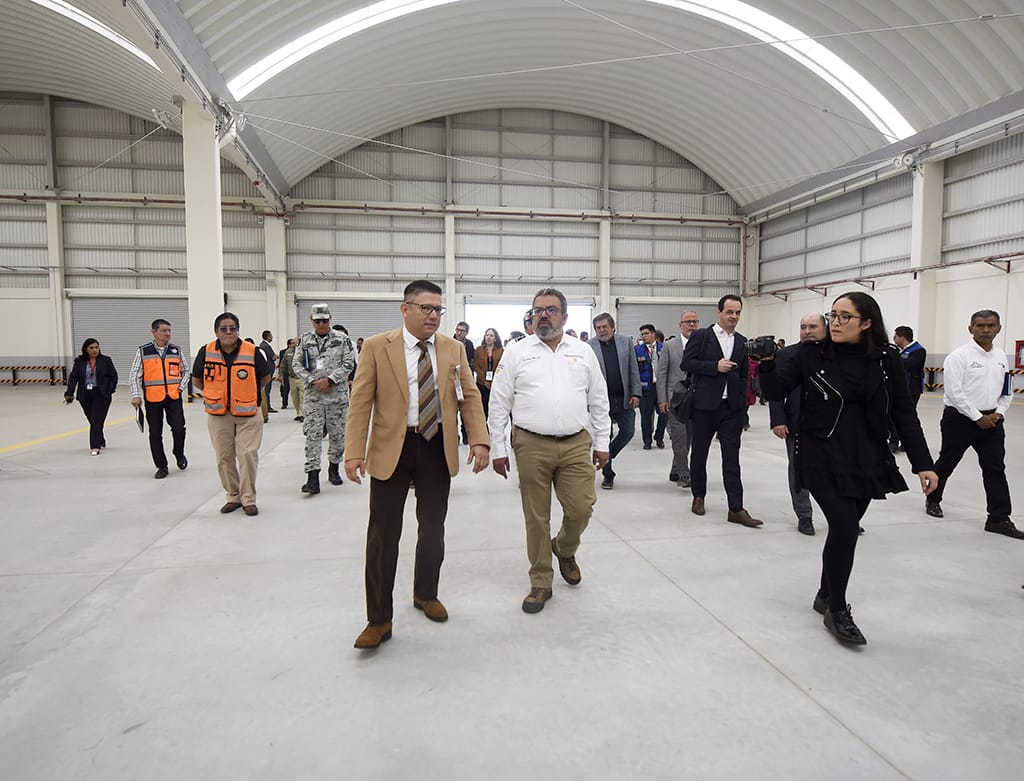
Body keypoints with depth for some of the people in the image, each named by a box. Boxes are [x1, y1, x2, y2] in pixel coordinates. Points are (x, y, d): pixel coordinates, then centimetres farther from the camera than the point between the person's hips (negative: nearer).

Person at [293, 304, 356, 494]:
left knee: (337, 434, 9)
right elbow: (296, 364, 5)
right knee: (312, 435, -6)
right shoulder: (304, 340, 6)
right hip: (312, 395, 1)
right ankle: (313, 477, -6)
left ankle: (334, 468, 28)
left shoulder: (342, 339, 0)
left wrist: (329, 380, -13)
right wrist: (313, 381, -9)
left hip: (337, 395, 0)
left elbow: (349, 363, -5)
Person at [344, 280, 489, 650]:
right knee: (383, 533, 2)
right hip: (392, 449, -3)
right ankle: (379, 618, 14)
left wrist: (479, 440, -10)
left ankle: (426, 594, 37)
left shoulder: (454, 349, 4)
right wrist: (354, 452, -13)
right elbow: (361, 401, -6)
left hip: (438, 448, 3)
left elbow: (470, 396, 3)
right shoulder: (376, 347, -4)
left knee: (433, 528, 15)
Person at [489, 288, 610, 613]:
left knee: (581, 509, 1)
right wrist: (498, 448, -1)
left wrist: (602, 443, 9)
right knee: (536, 517, 6)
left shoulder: (583, 352, 9)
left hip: (577, 444, 2)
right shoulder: (517, 353, 2)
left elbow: (599, 401, 12)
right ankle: (541, 583, 22)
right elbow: (499, 404, 2)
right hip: (532, 445, -1)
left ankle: (564, 548, 35)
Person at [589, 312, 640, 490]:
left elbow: (633, 370, 5)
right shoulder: (589, 347, -3)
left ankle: (607, 455, 31)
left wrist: (635, 393, -3)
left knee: (628, 431, 5)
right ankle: (608, 474, 17)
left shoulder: (625, 342, 5)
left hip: (623, 399, 3)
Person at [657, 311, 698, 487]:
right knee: (679, 436, -8)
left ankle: (675, 472, 22)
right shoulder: (670, 346, 3)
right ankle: (683, 473, 0)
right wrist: (662, 399, -6)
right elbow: (661, 374, 1)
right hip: (675, 398, -2)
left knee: (688, 438, 9)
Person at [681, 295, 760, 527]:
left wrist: (743, 404, 8)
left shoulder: (742, 342, 11)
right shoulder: (701, 336, -1)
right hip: (705, 405, -2)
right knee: (699, 453, 9)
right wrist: (715, 366, -16)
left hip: (732, 407, 3)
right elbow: (687, 363, -7)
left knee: (732, 458, 0)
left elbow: (743, 375, 15)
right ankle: (698, 497, 27)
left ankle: (736, 509, 1)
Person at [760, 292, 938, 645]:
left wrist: (923, 463, -1)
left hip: (866, 461, 3)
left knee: (845, 529, 12)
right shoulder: (811, 352, -6)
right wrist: (768, 364, -28)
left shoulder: (886, 358, -1)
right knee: (844, 527, -12)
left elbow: (903, 413, 2)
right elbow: (776, 392, -8)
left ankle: (826, 596, 35)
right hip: (821, 458, -3)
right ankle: (837, 610, 8)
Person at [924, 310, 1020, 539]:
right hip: (960, 419, -5)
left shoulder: (1001, 357, 9)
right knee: (947, 462, 10)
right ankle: (933, 499, 31)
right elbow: (955, 392, -16)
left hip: (991, 421, 5)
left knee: (995, 468, 1)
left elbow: (1006, 392, 16)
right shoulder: (959, 356, -11)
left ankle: (999, 518, 5)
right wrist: (978, 417, -15)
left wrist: (999, 413, 0)